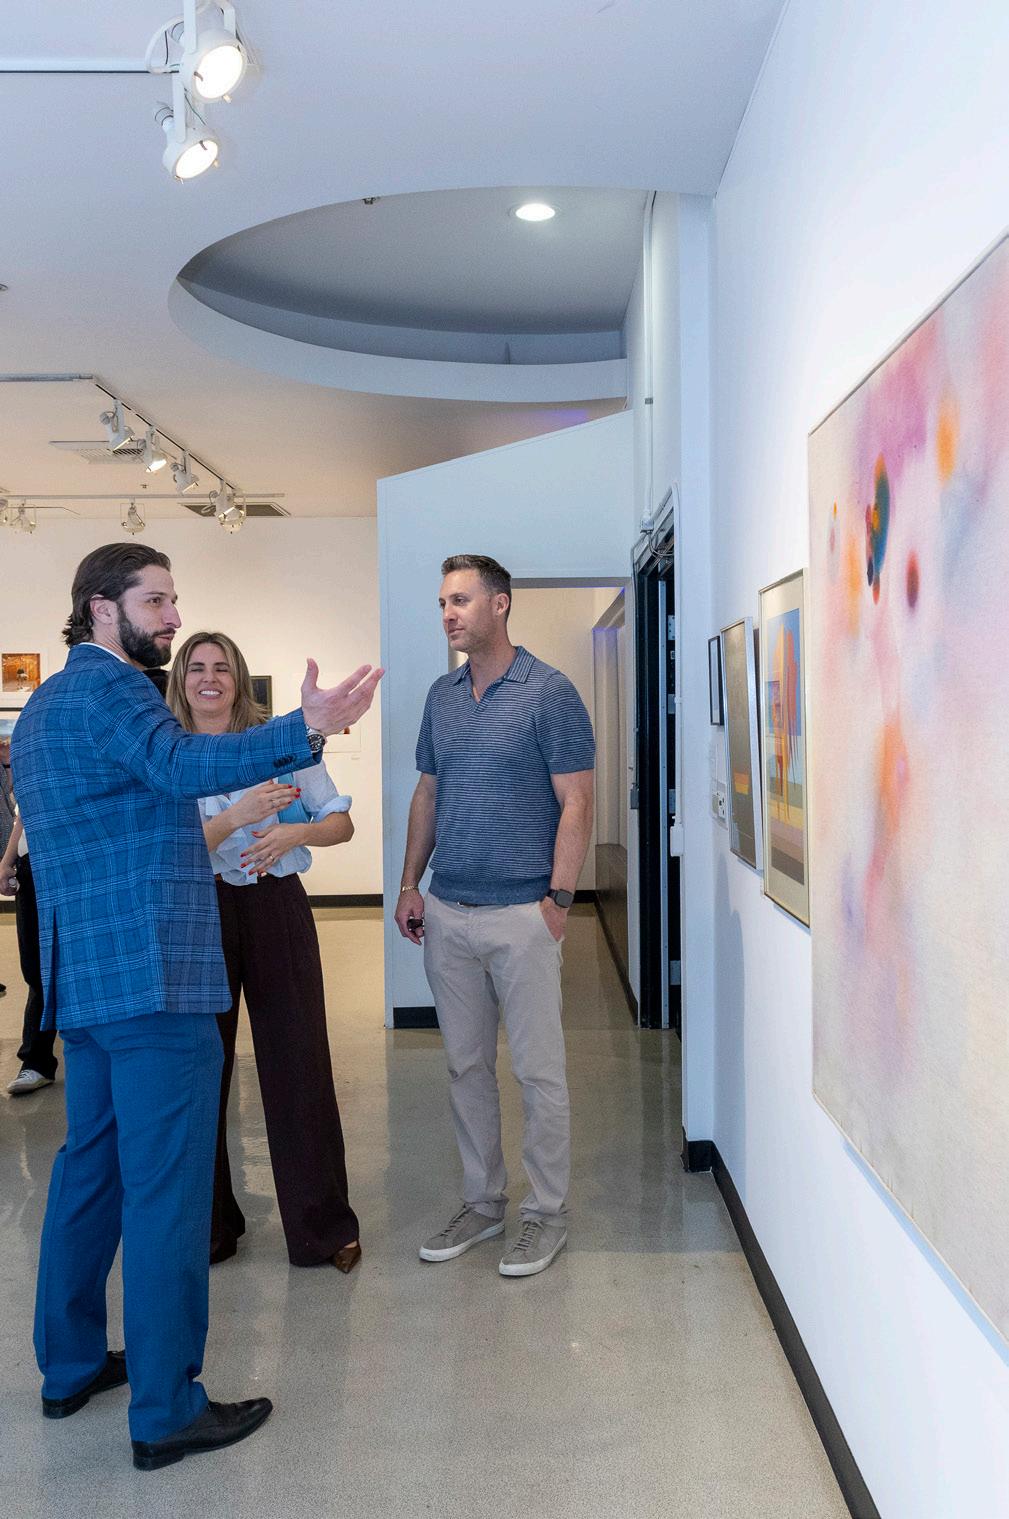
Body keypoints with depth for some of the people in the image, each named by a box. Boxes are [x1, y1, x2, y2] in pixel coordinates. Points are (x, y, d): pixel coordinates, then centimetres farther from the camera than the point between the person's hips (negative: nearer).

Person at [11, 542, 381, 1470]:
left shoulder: (44, 705, 20)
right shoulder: (107, 686, -12)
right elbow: (186, 764, -33)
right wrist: (305, 731, -45)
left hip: (82, 978, 10)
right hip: (156, 977, -10)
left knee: (90, 1168, 19)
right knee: (167, 1190, -4)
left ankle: (71, 1365, 31)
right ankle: (166, 1412, 4)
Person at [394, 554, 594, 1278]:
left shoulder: (550, 693, -8)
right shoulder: (441, 695, 11)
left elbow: (576, 802, -10)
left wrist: (558, 899, -15)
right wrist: (411, 884, 10)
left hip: (521, 913, -6)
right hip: (447, 913, 6)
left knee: (539, 1070, 3)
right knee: (466, 1067, 14)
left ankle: (549, 1212, 18)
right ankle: (483, 1202, 28)